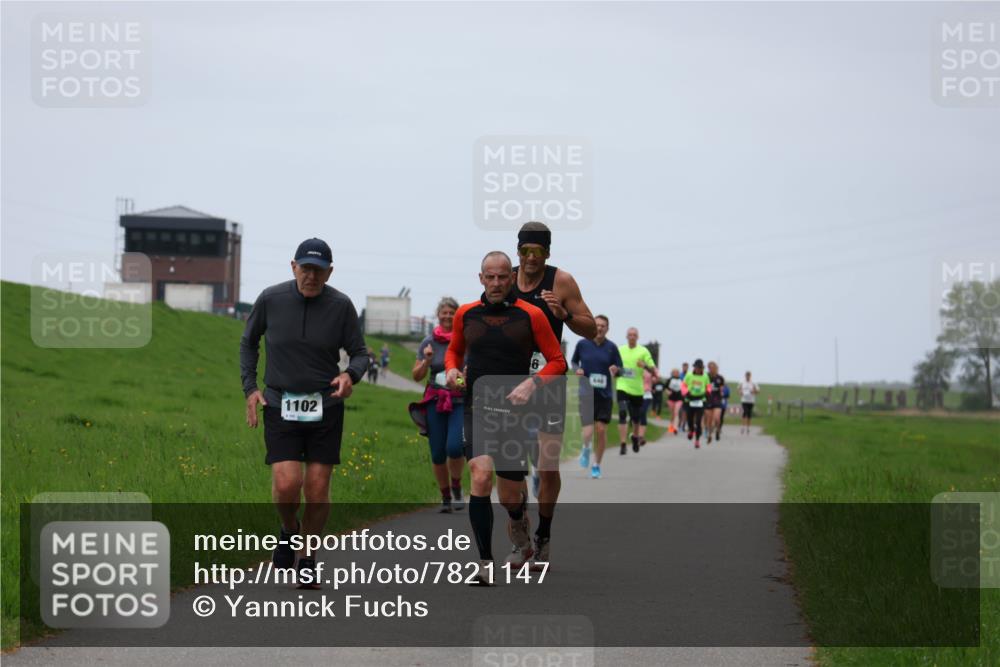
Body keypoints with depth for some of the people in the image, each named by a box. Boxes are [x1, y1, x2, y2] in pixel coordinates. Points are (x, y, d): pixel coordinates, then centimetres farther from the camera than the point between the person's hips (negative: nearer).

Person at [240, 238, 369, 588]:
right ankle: (290, 530, 19)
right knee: (286, 484, -15)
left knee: (317, 488, -1)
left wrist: (350, 375, -19)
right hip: (279, 405, -1)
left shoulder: (341, 305, -5)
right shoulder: (270, 299, -4)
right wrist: (250, 388, 2)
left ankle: (307, 559, 18)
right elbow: (248, 342, 12)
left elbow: (360, 352, 4)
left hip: (326, 406, 1)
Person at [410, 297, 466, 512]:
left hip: (461, 402, -2)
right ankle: (445, 497, 19)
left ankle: (456, 486, 7)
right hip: (436, 403, 2)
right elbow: (417, 376, 8)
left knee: (454, 447, -19)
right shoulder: (429, 342, 5)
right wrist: (426, 360, -9)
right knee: (437, 453, 1)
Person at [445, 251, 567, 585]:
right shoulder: (466, 314, 6)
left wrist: (531, 383, -14)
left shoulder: (530, 315, -2)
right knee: (480, 476, -21)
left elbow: (558, 362, 2)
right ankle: (485, 563, -18)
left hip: (513, 410, -1)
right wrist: (452, 369, 3)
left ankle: (520, 530, 43)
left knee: (510, 495, 6)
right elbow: (454, 350, 24)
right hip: (476, 408, 1)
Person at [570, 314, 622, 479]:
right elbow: (574, 361, 17)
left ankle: (597, 466, 14)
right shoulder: (582, 344, 2)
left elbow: (620, 368, 7)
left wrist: (615, 370, -16)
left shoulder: (611, 347, 2)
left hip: (604, 393, 1)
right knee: (588, 429, -15)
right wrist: (576, 369, -5)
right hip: (586, 392, -1)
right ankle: (586, 449, 19)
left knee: (601, 430, -2)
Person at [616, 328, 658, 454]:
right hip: (622, 387, 0)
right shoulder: (620, 350, 7)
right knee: (622, 414, -18)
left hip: (637, 390, 0)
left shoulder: (643, 351, 0)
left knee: (636, 418, 11)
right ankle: (623, 445, -19)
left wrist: (645, 366, -20)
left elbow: (653, 370, -2)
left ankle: (635, 437, 42)